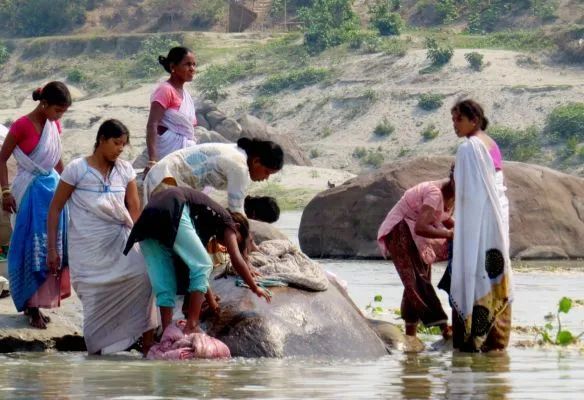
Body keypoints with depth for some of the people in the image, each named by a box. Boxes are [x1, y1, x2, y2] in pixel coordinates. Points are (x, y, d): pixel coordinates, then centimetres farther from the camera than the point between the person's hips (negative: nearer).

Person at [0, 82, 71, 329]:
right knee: (31, 247, -2)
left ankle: (37, 301, 18)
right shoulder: (23, 126, -15)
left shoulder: (54, 125, 4)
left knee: (52, 246, 8)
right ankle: (32, 307, 5)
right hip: (31, 190, -7)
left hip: (53, 188, 7)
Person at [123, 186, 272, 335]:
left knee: (164, 285, 11)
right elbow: (237, 260, 13)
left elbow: (195, 264, 45)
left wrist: (209, 297, 53)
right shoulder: (226, 219, 19)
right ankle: (191, 327, -5)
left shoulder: (205, 222, 38)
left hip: (147, 221, 8)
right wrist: (255, 288, 26)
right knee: (202, 266, 2)